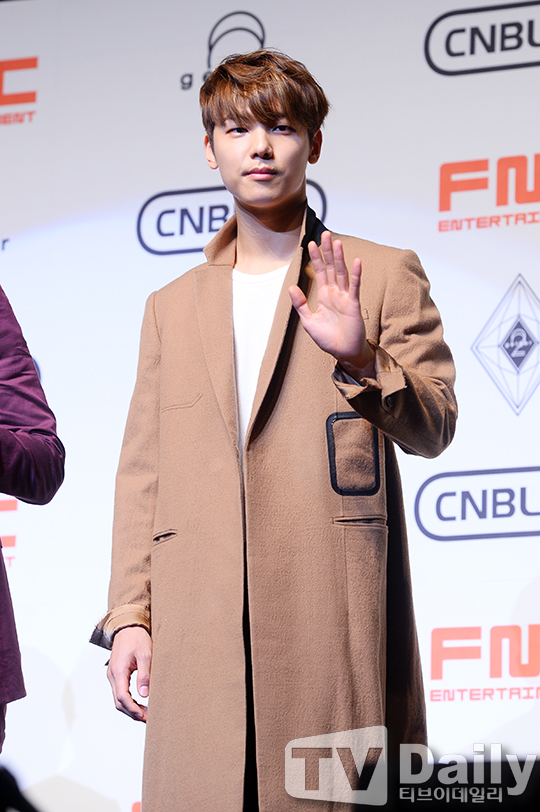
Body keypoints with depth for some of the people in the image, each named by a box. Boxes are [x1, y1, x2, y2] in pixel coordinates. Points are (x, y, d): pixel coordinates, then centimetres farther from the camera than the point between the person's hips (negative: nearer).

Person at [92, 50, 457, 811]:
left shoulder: (384, 275, 10)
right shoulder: (173, 306, 21)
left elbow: (432, 427, 2)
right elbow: (142, 475, 16)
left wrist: (360, 359, -17)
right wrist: (128, 616, 6)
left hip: (334, 619, -2)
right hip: (199, 629, 3)